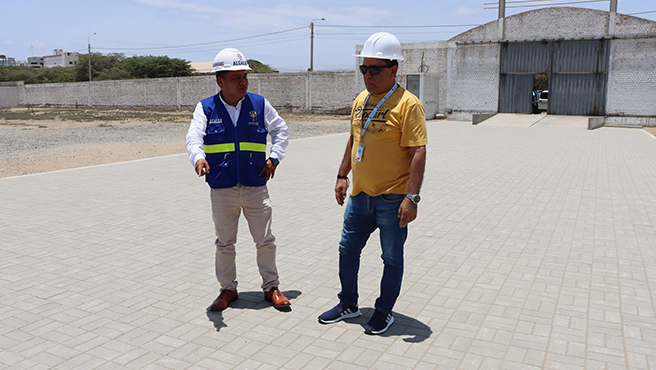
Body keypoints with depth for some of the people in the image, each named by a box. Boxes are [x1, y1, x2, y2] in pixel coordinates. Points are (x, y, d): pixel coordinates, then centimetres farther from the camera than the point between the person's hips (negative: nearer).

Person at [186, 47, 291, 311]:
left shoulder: (259, 105, 3)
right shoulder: (206, 109, -1)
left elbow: (281, 130, 15)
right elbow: (194, 138, -13)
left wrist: (274, 157, 3)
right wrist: (198, 158, -33)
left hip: (256, 187, 1)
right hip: (222, 189, 0)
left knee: (265, 240, 6)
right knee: (224, 243, 11)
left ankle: (271, 287, 24)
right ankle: (228, 289, 28)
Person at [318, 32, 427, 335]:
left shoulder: (407, 104, -14)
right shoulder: (360, 101, 9)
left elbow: (418, 153, -18)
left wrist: (412, 197, -23)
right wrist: (342, 176, 18)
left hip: (393, 199, -7)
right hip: (360, 195, 7)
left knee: (392, 258, 8)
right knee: (348, 250, 15)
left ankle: (384, 312, 26)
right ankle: (348, 304, 34)